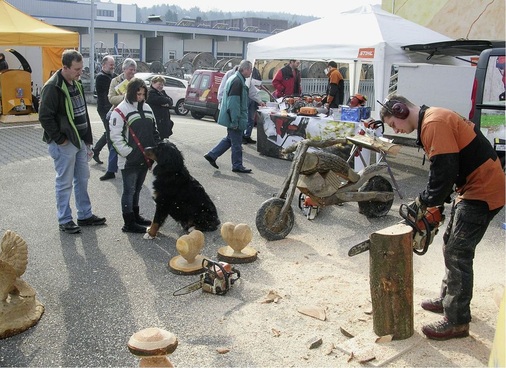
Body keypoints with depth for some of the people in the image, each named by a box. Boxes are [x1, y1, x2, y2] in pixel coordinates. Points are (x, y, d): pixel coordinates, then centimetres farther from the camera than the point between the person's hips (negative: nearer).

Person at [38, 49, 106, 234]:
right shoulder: (53, 87, -18)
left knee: (82, 179, 15)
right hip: (64, 144, -8)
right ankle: (64, 220, 13)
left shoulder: (76, 84, 10)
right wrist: (59, 139, -17)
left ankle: (85, 215, 26)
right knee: (65, 183, 2)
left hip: (80, 141, 8)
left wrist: (87, 138, 14)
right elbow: (45, 117, -20)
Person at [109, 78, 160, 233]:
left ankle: (135, 216, 31)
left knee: (137, 189, 18)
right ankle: (129, 223, 7)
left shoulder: (146, 107, 11)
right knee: (129, 190, 1)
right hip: (129, 161, -7)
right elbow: (115, 136, -15)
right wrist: (129, 152, -17)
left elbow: (154, 131, 19)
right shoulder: (121, 110, -11)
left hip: (145, 159, 7)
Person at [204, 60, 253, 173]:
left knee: (229, 139, 20)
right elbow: (233, 103, -24)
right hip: (235, 118, -10)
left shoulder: (234, 79, 13)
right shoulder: (238, 82, -20)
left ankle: (212, 155, 21)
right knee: (236, 143, 1)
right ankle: (237, 166, 13)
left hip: (230, 117, 10)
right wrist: (235, 121, -22)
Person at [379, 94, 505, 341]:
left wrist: (423, 204, -13)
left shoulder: (434, 124, -20)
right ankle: (447, 299, 34)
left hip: (482, 191, -11)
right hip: (470, 188, 11)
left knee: (458, 254, -6)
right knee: (451, 246, 19)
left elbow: (445, 172, -25)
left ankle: (457, 322, 3)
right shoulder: (434, 120, 13)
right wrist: (434, 203, 8)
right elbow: (443, 170, 15)